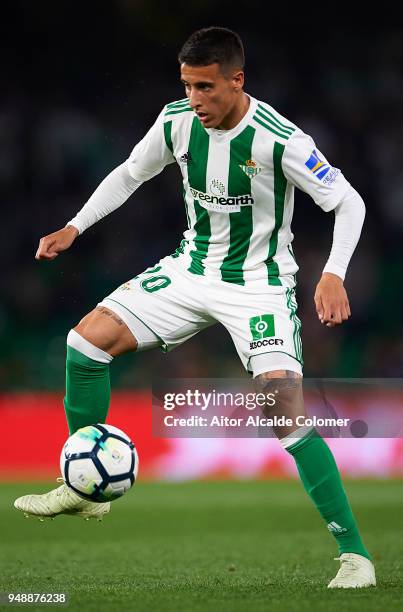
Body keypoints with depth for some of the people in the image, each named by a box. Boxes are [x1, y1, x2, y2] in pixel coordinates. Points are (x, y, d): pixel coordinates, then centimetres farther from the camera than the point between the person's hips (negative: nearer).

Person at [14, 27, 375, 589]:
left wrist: (334, 276, -28)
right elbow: (130, 173, 11)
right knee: (87, 338, -7)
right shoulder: (177, 120, -8)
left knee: (285, 411, -22)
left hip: (260, 284, -6)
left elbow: (349, 203, -14)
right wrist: (75, 228, 3)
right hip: (192, 268, 6)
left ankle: (354, 553, -13)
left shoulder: (280, 140, -24)